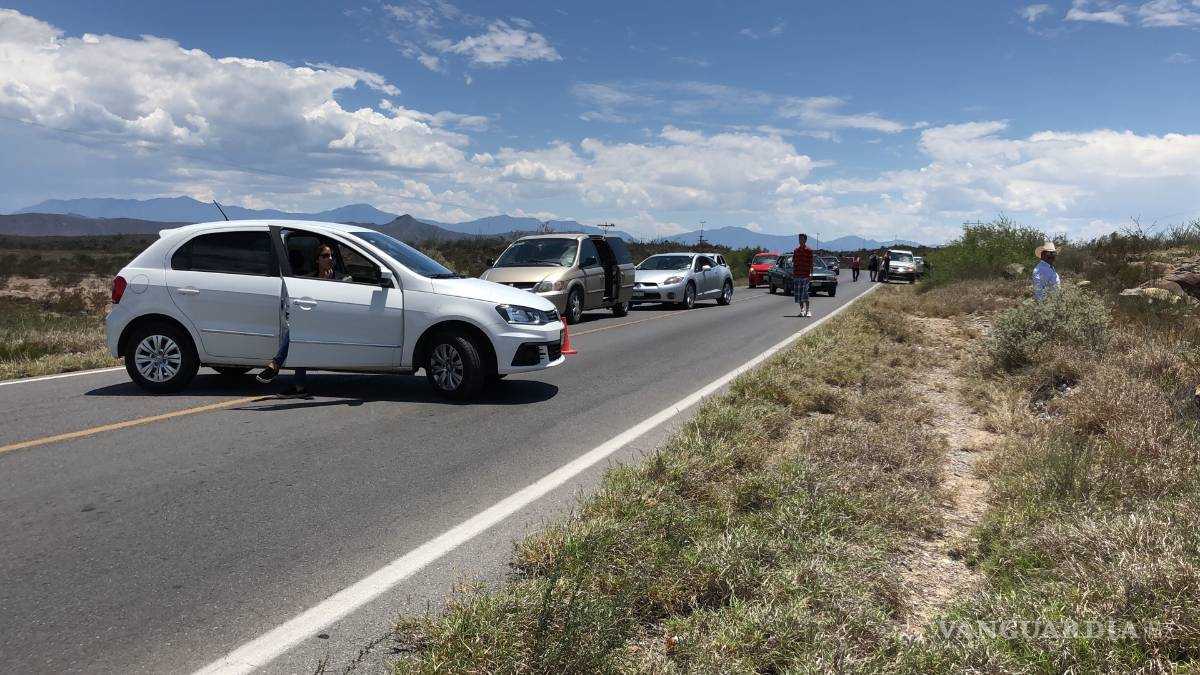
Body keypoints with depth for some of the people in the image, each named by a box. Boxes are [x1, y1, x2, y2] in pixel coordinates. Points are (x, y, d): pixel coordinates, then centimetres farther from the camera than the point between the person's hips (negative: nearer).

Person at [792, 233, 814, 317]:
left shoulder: (809, 250, 0)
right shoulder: (796, 250, 14)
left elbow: (811, 263, -2)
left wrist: (811, 274, -8)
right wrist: (793, 274, 12)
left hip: (805, 275, -5)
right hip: (797, 275, 5)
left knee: (804, 292, -12)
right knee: (798, 294, 4)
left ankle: (807, 310, -7)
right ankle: (802, 310, 12)